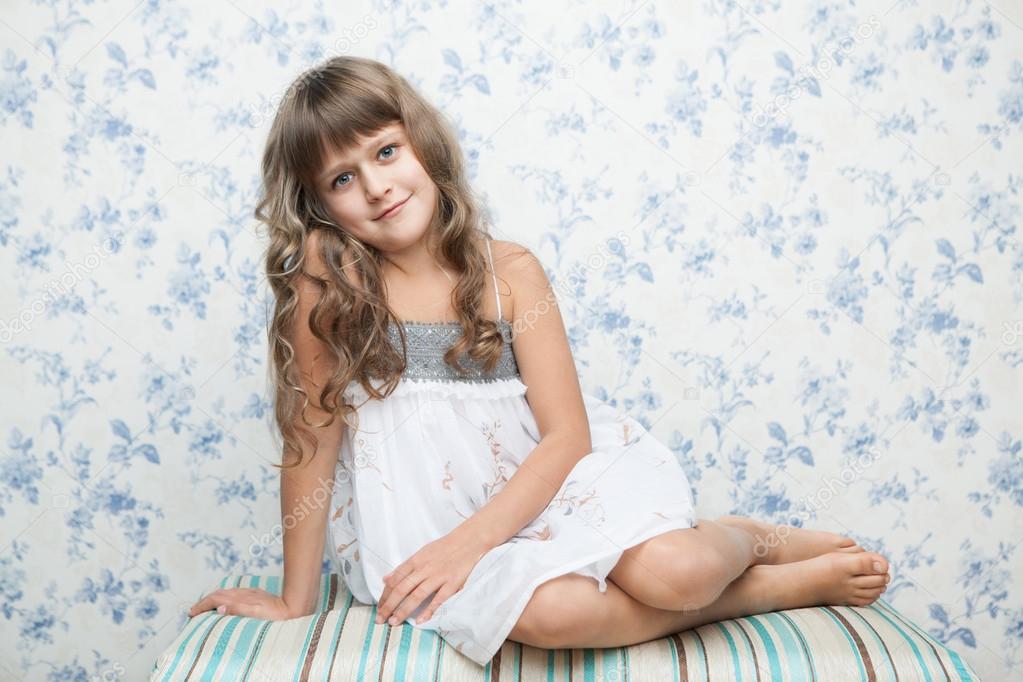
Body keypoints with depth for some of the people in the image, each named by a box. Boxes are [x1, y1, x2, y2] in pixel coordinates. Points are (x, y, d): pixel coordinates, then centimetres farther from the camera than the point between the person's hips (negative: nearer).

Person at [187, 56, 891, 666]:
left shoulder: (510, 271, -5)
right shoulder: (324, 273, -10)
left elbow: (566, 435, -8)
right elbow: (313, 437, -8)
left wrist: (470, 539, -19)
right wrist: (297, 600, -4)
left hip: (543, 484, 1)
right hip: (423, 517, -1)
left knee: (674, 569, -29)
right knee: (550, 608, -33)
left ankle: (746, 538, 11)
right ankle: (784, 587, -7)